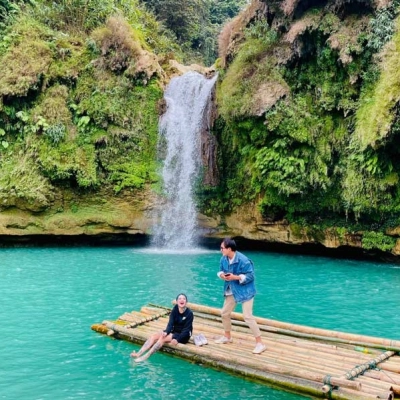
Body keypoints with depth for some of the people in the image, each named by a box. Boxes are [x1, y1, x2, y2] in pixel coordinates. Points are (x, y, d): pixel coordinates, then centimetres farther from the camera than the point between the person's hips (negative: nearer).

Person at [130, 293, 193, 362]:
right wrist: (166, 332, -28)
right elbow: (171, 323, -9)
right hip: (174, 332, 6)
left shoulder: (189, 313, -16)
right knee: (154, 336, -16)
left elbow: (186, 330, -18)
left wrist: (177, 339, -29)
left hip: (183, 336, -6)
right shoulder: (175, 309, -3)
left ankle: (146, 356, -36)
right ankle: (138, 354, -28)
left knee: (163, 338, -29)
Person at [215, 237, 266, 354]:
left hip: (245, 291, -8)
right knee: (224, 313, 16)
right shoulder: (223, 259, -4)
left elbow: (250, 276, -21)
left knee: (248, 316, -13)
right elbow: (221, 271, 11)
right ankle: (227, 337, 39)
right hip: (231, 291, 8)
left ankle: (260, 343, -3)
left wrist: (236, 277, -29)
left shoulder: (243, 260, -26)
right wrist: (222, 275, -13)